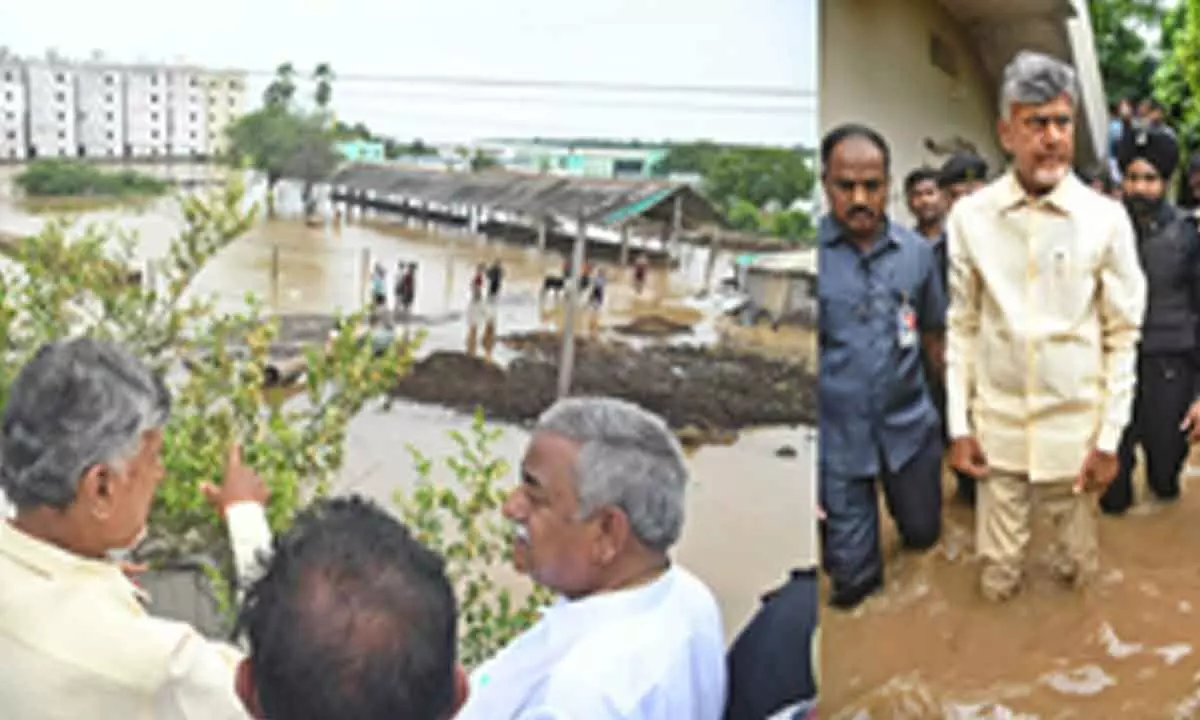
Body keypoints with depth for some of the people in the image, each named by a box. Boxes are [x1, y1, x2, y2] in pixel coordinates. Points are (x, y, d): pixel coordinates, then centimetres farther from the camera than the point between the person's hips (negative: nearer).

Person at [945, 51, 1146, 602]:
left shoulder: (1106, 219, -6)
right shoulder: (969, 216, -4)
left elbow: (1122, 336, -2)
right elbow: (962, 326, 2)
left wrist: (1109, 438, -4)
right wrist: (958, 425, 1)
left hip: (1076, 428, 0)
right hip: (997, 427, 1)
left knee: (1075, 566, 14)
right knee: (997, 579, 11)